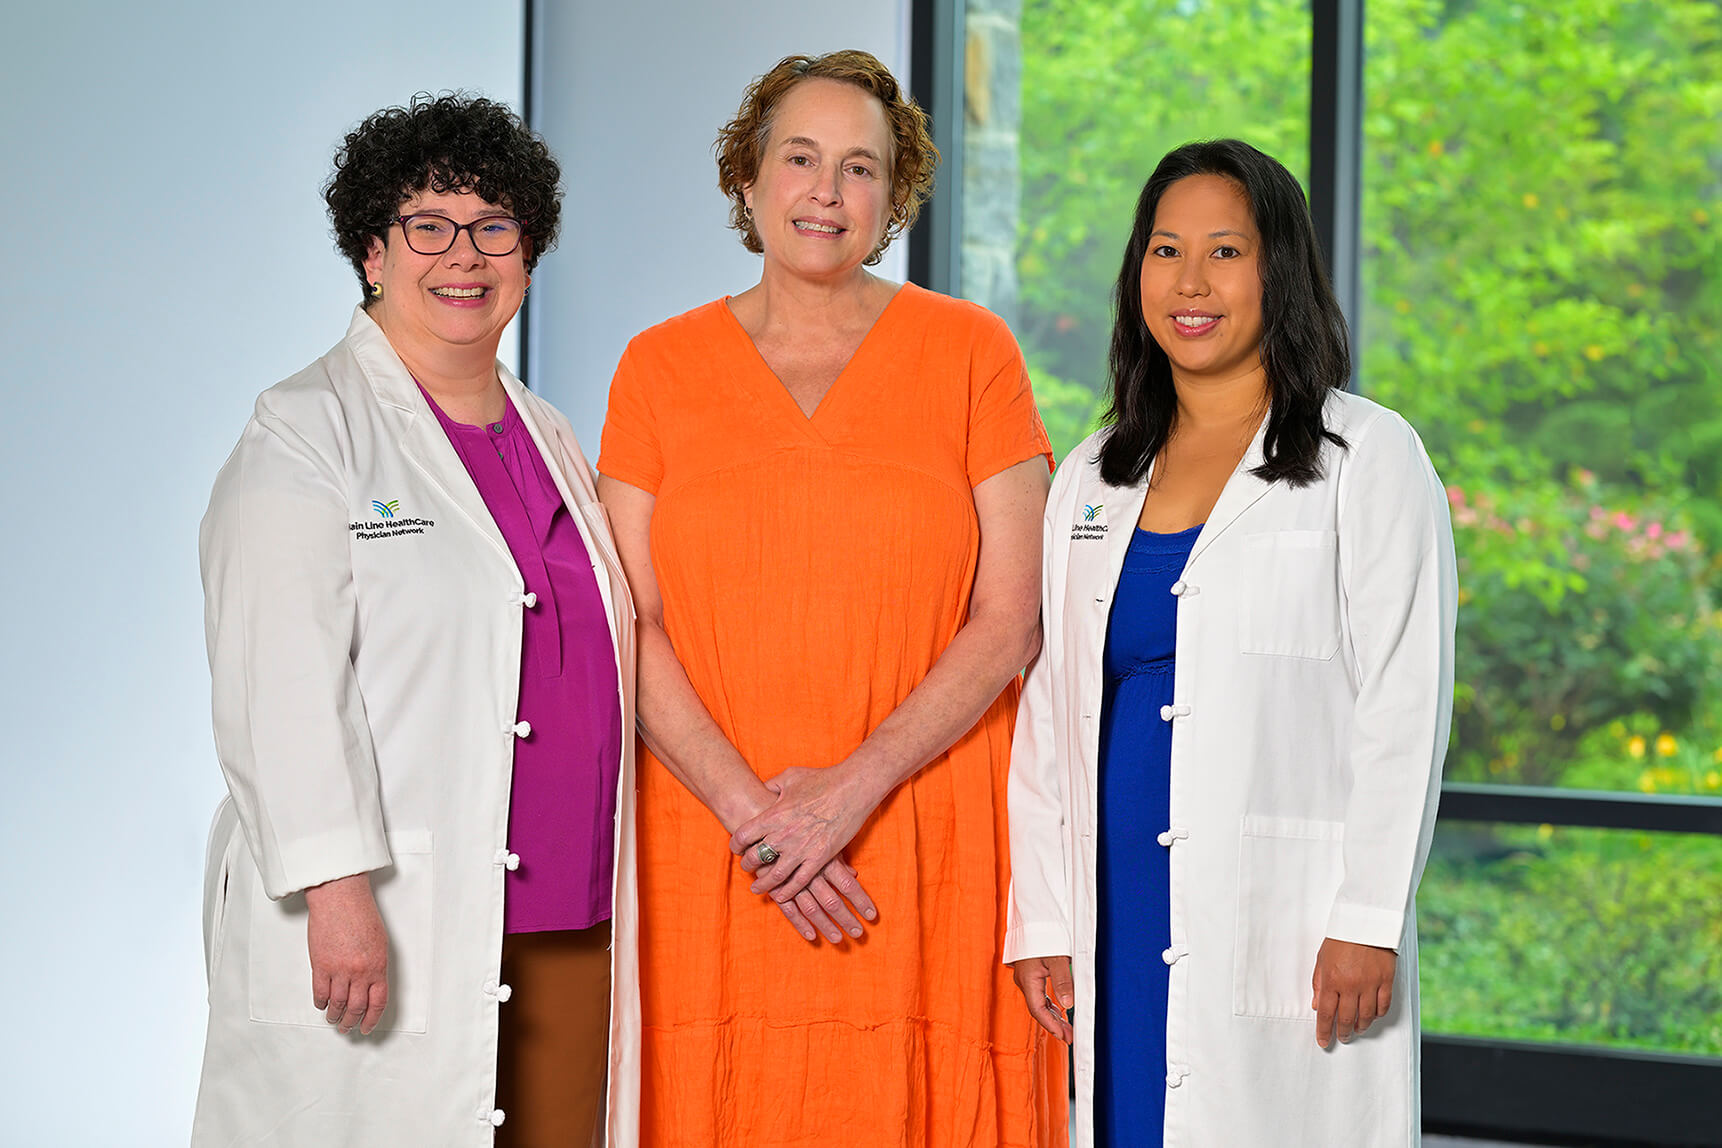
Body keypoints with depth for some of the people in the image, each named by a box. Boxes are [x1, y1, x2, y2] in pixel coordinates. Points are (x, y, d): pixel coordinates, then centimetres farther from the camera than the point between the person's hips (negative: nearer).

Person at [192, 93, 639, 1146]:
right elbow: (280, 685, -12)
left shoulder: (550, 440, 18)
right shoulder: (306, 435, -3)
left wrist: (606, 899, 18)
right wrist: (337, 888, -21)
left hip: (567, 935, 6)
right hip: (384, 938, -6)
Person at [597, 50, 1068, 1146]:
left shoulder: (971, 350, 5)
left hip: (932, 841, -1)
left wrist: (856, 785, -11)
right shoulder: (660, 367, 8)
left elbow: (1010, 620, -1)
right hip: (708, 843, 1)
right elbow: (628, 626, 2)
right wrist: (749, 808, -10)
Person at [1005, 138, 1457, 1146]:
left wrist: (1366, 922, -12)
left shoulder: (1368, 459, 0)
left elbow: (1405, 709, -6)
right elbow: (1050, 718, 15)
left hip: (1282, 929, -4)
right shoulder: (1092, 478, 15)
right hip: (1121, 925, 5)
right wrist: (1043, 921, 7)